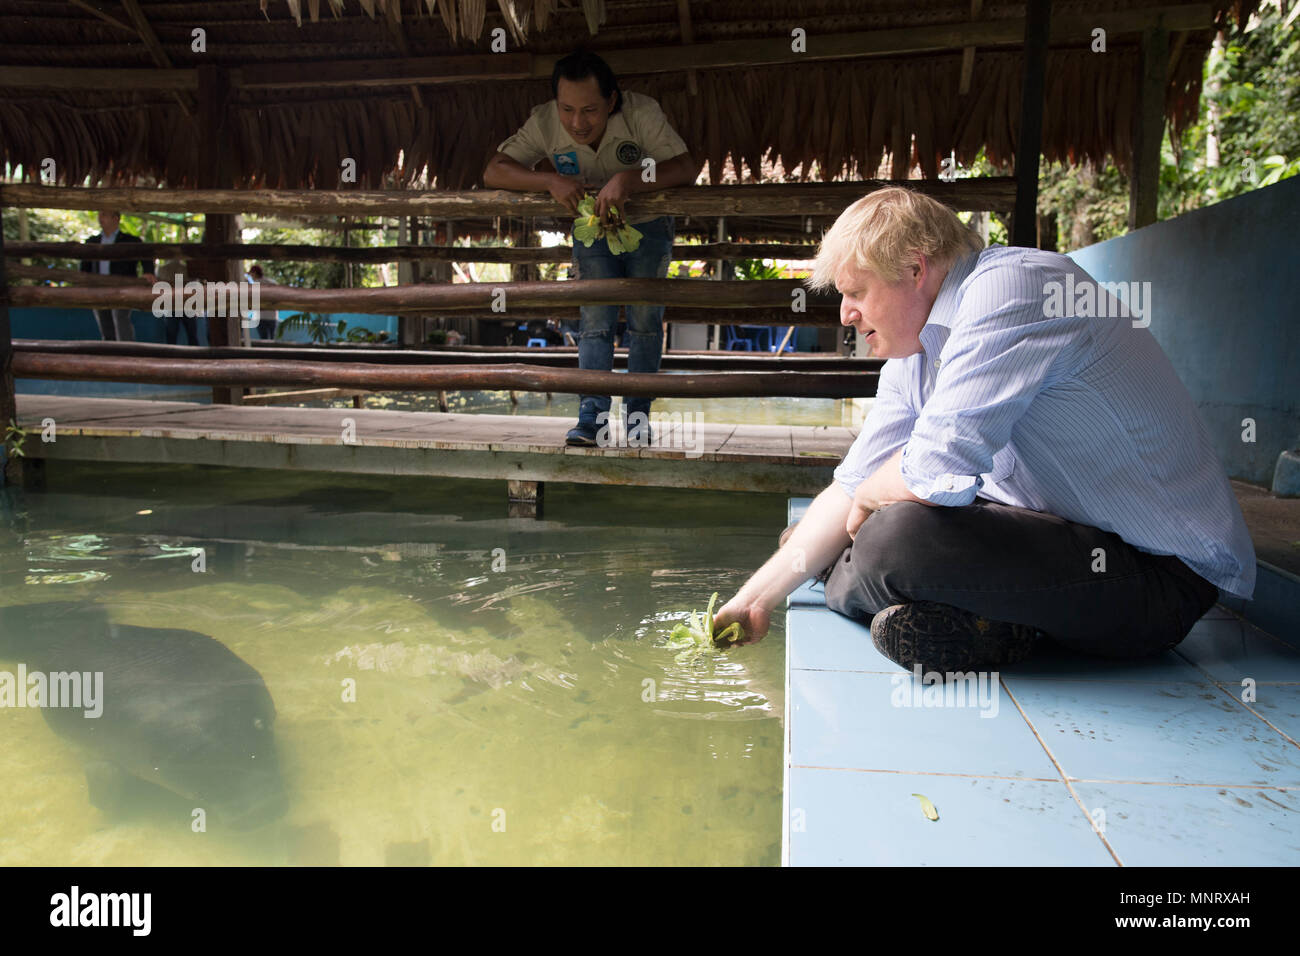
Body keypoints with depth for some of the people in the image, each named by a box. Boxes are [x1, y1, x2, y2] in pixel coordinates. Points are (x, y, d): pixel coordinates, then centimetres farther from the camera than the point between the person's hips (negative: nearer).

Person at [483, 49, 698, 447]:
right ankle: (590, 417, -12)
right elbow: (494, 171, -22)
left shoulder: (641, 112, -28)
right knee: (595, 321, -9)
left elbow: (686, 168, -35)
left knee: (645, 320, -4)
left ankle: (638, 414, 4)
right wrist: (550, 180, -39)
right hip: (591, 227, 1)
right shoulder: (544, 123, -22)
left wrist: (628, 179, -51)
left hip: (647, 226, -1)